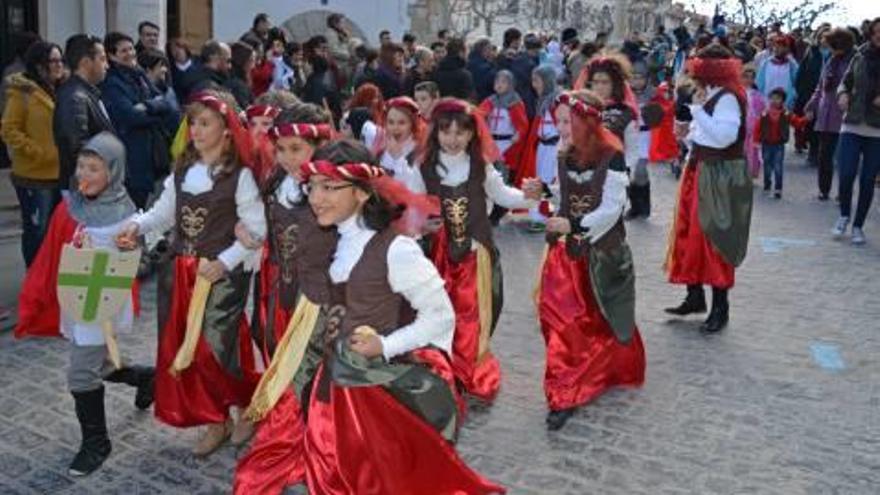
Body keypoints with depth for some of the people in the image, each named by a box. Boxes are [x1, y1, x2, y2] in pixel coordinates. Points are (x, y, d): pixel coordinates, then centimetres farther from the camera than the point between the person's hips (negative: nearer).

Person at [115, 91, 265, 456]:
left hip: (222, 274, -6)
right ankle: (216, 421, 23)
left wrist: (224, 262, -20)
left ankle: (250, 405, 22)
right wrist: (137, 226, -9)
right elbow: (165, 212, 10)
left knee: (213, 349, -7)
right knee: (179, 348, 8)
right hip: (180, 271, 7)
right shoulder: (181, 170, 8)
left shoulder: (239, 175, -11)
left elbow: (256, 230, -11)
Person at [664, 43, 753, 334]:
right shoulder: (710, 96, 9)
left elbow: (724, 136, -27)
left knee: (714, 241, -2)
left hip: (719, 177, -9)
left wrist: (698, 110, -24)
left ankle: (720, 308, 9)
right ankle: (695, 297, 25)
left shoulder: (727, 98, -16)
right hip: (699, 171, 9)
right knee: (690, 236, 13)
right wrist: (690, 133, 6)